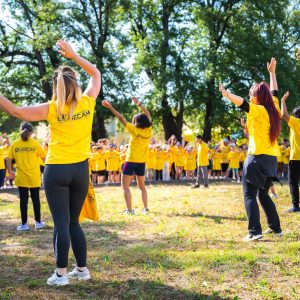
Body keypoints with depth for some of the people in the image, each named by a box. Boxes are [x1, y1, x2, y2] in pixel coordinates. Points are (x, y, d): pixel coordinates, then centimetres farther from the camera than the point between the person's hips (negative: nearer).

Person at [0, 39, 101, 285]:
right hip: (80, 169, 4)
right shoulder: (87, 103, -3)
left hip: (56, 170, -3)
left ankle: (61, 274, 3)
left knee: (61, 223, -1)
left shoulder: (52, 108, -10)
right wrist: (73, 55, 12)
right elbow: (96, 74, 13)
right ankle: (82, 269, 18)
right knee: (73, 221, 15)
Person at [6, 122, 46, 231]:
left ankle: (24, 224, 8)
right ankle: (38, 222, 17)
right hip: (34, 177, 0)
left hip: (21, 177, 0)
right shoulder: (35, 143, -6)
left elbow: (8, 159, -2)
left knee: (23, 200, 5)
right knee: (36, 199, 10)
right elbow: (43, 158, -1)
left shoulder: (15, 144, -2)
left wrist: (10, 172, 10)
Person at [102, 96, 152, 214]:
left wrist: (110, 107, -10)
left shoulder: (135, 130, -12)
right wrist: (139, 104, 18)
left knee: (125, 186, 1)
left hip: (131, 161, -5)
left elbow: (121, 118, -11)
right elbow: (148, 116, 13)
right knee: (142, 186, 18)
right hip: (142, 162, 5)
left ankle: (129, 209, -7)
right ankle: (146, 208, 12)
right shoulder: (148, 131, 0)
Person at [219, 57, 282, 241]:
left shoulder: (259, 110, -10)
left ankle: (255, 231, -16)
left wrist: (227, 94, -35)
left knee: (250, 196, -7)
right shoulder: (274, 109, 10)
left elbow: (242, 103, -27)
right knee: (263, 194, 21)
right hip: (272, 159, 8)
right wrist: (272, 72, 37)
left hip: (257, 158, -8)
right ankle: (275, 227, 21)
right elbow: (274, 93, 27)